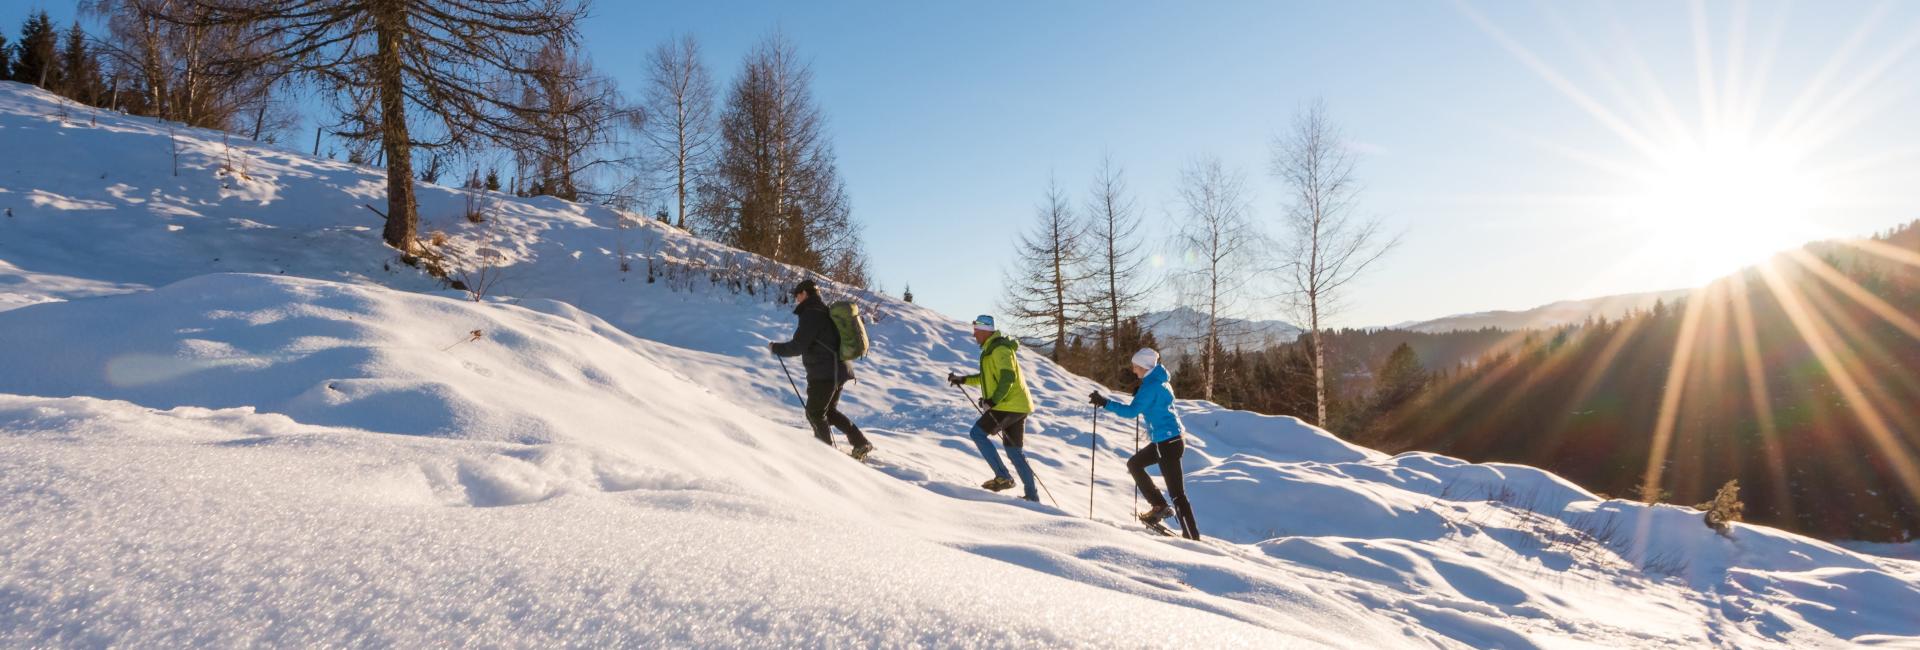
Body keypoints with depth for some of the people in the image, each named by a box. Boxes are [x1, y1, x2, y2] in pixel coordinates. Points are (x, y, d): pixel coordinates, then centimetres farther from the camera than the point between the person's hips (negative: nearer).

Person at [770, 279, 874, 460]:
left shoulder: (811, 314, -14)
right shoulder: (824, 311, 17)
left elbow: (797, 346, -18)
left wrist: (776, 347, -3)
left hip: (824, 373, -10)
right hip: (838, 370, 10)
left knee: (814, 413, 4)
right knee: (829, 411, 20)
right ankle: (861, 443, 15)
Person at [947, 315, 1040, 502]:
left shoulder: (999, 349, -14)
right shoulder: (991, 350, 19)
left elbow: (1008, 377, -24)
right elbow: (988, 377, 30)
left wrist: (992, 401, -27)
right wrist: (962, 380, 24)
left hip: (1009, 405, -10)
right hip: (1018, 405, 10)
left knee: (977, 433, -6)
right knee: (1014, 451, 11)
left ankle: (1003, 476, -8)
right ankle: (1032, 495, 12)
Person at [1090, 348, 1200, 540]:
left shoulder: (1151, 385, -16)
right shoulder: (1161, 380, 13)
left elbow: (1132, 411, -22)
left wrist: (1105, 402, -18)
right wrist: (1139, 395, 21)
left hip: (1168, 441, -10)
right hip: (1170, 438, 10)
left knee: (1176, 492, -6)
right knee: (1134, 464, 19)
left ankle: (1192, 536, -2)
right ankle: (1159, 505, 16)